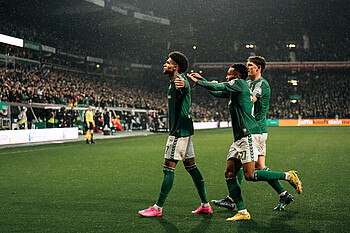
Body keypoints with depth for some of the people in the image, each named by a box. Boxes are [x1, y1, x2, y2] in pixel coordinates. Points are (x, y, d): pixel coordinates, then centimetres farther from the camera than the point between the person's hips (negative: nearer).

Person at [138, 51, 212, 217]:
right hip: (184, 130, 10)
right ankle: (205, 205, 16)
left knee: (168, 168, -6)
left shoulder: (180, 80, -14)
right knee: (191, 166, 11)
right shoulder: (173, 82, 18)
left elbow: (185, 85, -37)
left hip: (180, 131, -10)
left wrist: (182, 84, -54)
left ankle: (158, 208, -1)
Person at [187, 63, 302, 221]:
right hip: (240, 137, 10)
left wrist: (198, 82, 4)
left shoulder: (240, 83, -4)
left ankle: (288, 176, -1)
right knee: (229, 173, 3)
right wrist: (201, 79, 32)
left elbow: (218, 87, -8)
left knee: (250, 175, -15)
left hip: (249, 134, -10)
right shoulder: (233, 89, 22)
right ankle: (242, 212, 3)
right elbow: (216, 92, 35)